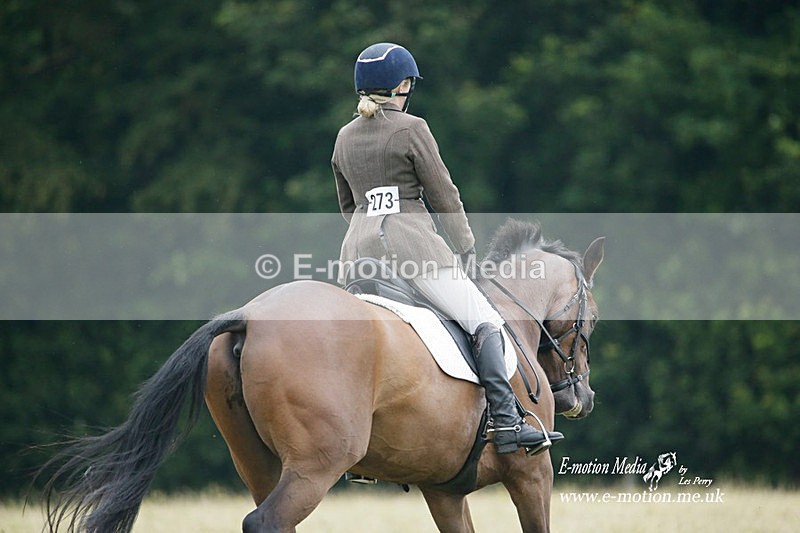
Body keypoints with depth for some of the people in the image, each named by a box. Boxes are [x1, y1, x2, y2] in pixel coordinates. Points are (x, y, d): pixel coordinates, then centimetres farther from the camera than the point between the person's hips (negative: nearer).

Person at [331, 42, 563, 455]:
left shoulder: (345, 138, 15)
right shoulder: (411, 129, -4)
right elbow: (444, 196, -2)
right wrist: (466, 248, 9)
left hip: (358, 247, 7)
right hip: (412, 241, -7)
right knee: (484, 323, -8)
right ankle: (506, 424, -22)